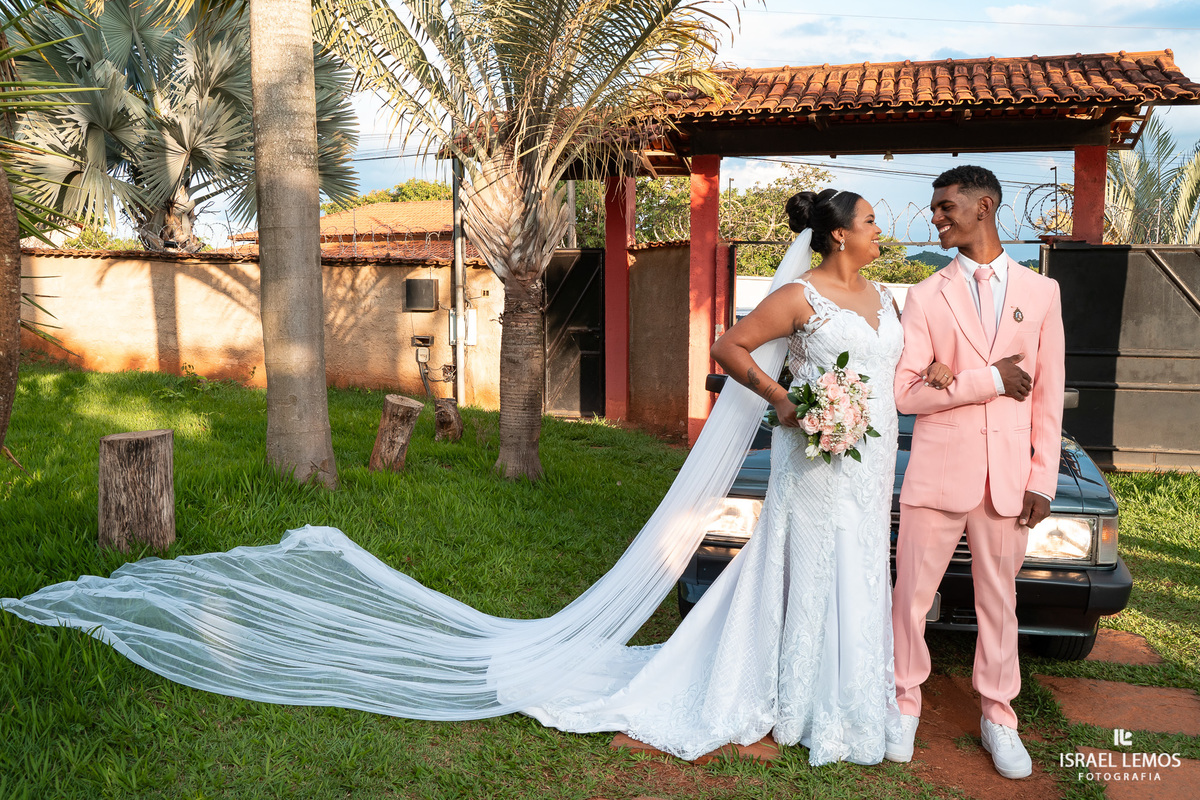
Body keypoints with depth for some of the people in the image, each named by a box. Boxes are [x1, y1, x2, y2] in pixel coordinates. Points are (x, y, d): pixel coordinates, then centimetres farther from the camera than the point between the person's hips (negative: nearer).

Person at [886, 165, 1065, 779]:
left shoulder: (1041, 292, 6)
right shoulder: (925, 296, 1)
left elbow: (1048, 395, 5)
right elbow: (906, 393, -7)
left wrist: (1042, 480, 1)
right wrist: (991, 380, -12)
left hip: (1008, 478, 1)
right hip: (937, 473, -1)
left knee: (998, 602, 13)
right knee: (911, 597, 7)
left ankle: (997, 717, 29)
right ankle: (906, 704, 27)